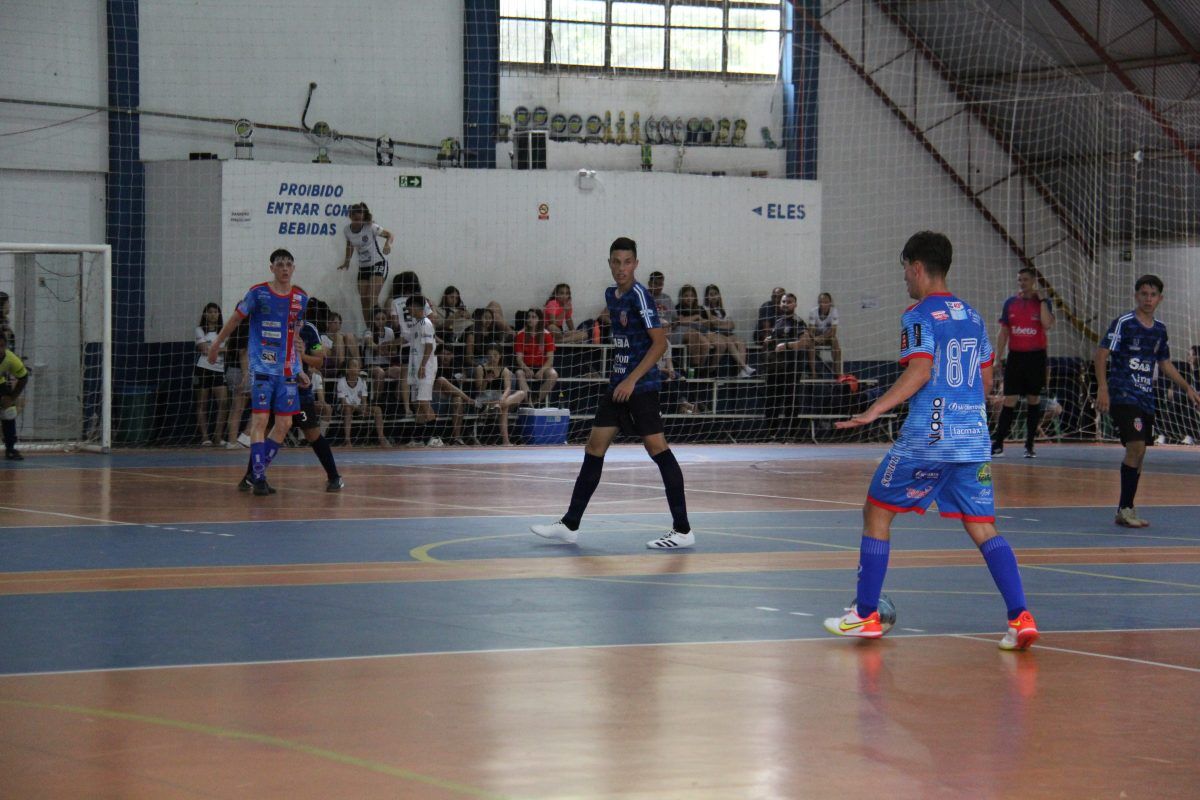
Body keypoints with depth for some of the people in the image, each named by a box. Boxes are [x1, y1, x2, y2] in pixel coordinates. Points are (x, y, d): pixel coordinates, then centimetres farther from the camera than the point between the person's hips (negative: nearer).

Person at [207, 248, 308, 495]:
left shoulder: (301, 297, 8)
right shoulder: (258, 292, -4)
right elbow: (236, 318, 7)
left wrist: (298, 369, 17)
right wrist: (217, 343, 13)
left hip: (287, 370, 5)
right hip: (261, 366, -5)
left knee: (284, 424, 4)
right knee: (260, 420, -9)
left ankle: (259, 471, 17)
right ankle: (259, 478, -6)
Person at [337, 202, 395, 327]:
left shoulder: (370, 228, -16)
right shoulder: (347, 230, -2)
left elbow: (390, 235, -11)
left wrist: (388, 244, -32)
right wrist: (347, 261, 16)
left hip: (378, 264, -5)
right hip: (363, 267, 5)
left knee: (373, 298, -19)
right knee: (364, 300, -1)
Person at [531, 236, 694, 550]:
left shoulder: (639, 295, -13)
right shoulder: (611, 295, 12)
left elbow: (660, 342, -18)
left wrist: (632, 380, -21)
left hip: (641, 385, -9)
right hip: (617, 383, 9)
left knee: (657, 448, -8)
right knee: (595, 448, 9)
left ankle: (683, 530, -5)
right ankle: (569, 524, 15)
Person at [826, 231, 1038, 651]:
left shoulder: (919, 316, -6)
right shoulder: (972, 316, 15)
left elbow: (920, 371, -18)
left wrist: (875, 410, -19)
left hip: (927, 436, -6)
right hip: (974, 436, 6)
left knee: (877, 511, 10)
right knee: (983, 528, 4)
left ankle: (865, 615, 14)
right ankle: (1021, 619, -12)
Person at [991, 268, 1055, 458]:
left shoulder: (1042, 302, 0)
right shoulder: (1010, 303, 7)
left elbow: (1047, 325, -18)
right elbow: (1003, 333, 9)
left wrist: (1041, 299, -15)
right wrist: (998, 359, 4)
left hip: (1036, 356, -1)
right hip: (1015, 356, 1)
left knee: (1033, 399, 4)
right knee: (1009, 401, -4)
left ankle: (1029, 445, 9)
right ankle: (998, 443, -3)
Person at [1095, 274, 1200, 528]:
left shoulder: (1159, 329, 13)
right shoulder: (1124, 323, -7)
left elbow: (1164, 363, 24)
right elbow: (1101, 353, -10)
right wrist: (1103, 388, -19)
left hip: (1146, 399, 7)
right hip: (1123, 396, -7)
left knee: (1138, 452, 7)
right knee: (1136, 446, -18)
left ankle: (1126, 510, 15)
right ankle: (1125, 509, -12)